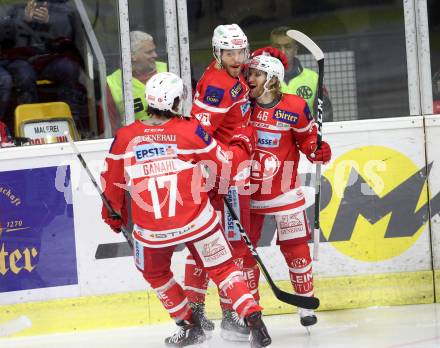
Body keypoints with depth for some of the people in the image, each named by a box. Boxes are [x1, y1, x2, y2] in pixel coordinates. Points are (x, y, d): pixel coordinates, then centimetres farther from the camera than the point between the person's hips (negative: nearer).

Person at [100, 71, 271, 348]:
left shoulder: (125, 138, -1)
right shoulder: (190, 131, -6)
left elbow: (112, 184, 10)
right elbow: (228, 163, 1)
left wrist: (113, 216, 28)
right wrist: (243, 142, 22)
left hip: (151, 229, 1)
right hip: (197, 221, -1)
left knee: (155, 273, 28)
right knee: (223, 269, 13)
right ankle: (254, 321, -2)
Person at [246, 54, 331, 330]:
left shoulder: (295, 108, -11)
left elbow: (307, 138, 1)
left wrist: (317, 150, -18)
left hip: (284, 192, -3)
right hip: (248, 190, 3)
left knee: (295, 247, -1)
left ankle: (306, 302, 14)